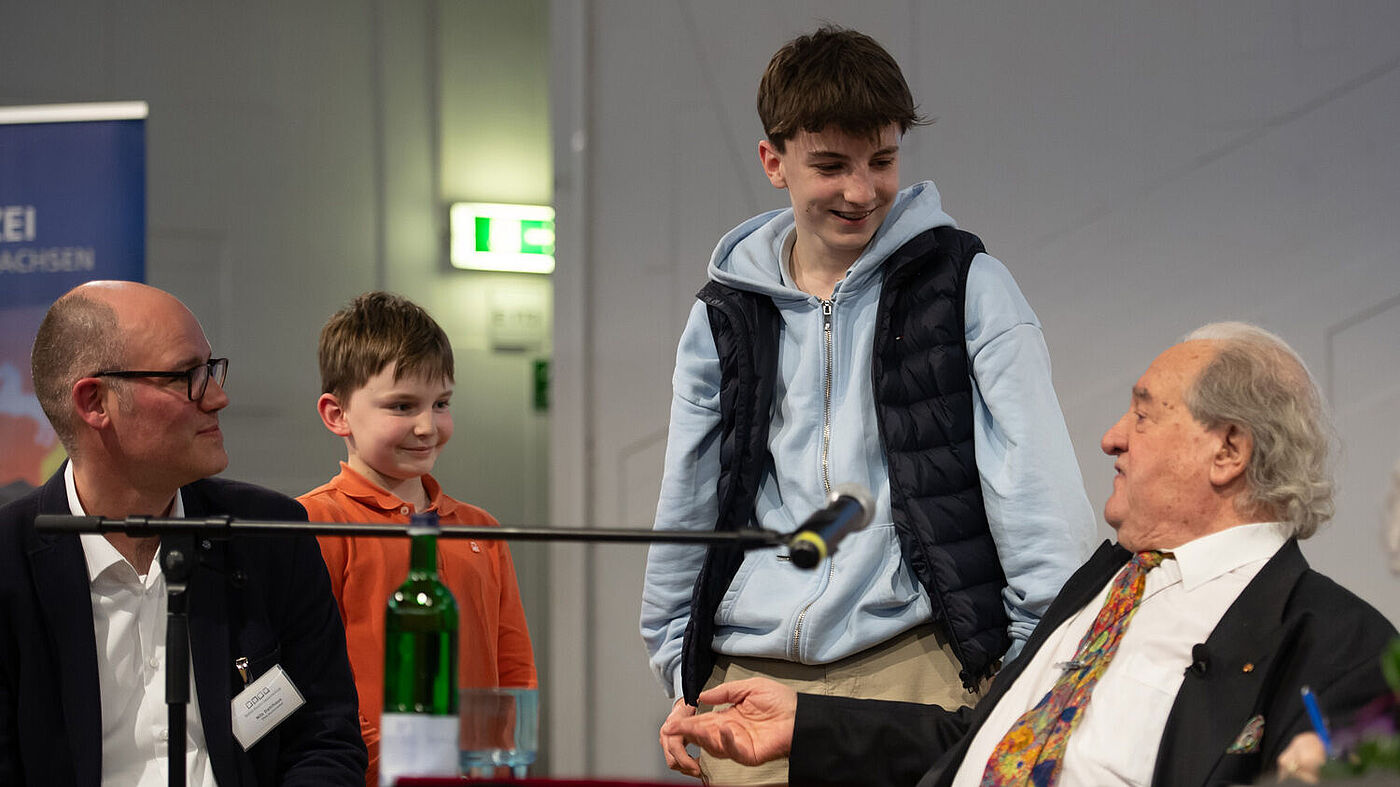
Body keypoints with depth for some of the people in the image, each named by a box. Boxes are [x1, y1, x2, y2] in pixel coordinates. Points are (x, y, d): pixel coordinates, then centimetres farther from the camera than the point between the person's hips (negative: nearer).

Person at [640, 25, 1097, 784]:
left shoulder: (966, 288, 3)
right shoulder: (726, 315, 12)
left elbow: (1036, 494, -2)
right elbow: (685, 513, 18)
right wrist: (683, 675, 17)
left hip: (915, 665, -3)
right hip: (751, 679, 3)